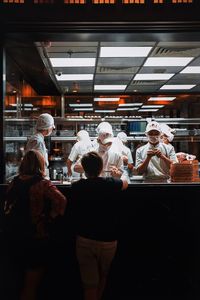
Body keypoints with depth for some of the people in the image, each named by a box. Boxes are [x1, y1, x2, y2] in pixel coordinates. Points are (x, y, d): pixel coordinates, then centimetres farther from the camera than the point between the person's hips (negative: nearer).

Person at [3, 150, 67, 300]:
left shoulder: (14, 182, 0)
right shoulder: (43, 184, -18)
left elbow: (7, 206, 10)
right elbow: (61, 201, -29)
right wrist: (51, 219, -15)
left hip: (13, 236, 6)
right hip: (36, 238, -5)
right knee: (32, 284, 13)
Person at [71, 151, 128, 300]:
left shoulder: (76, 187, -9)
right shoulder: (110, 184, -12)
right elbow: (125, 182, 10)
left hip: (84, 240, 0)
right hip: (108, 240, 0)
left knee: (90, 284, 10)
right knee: (103, 276, 26)